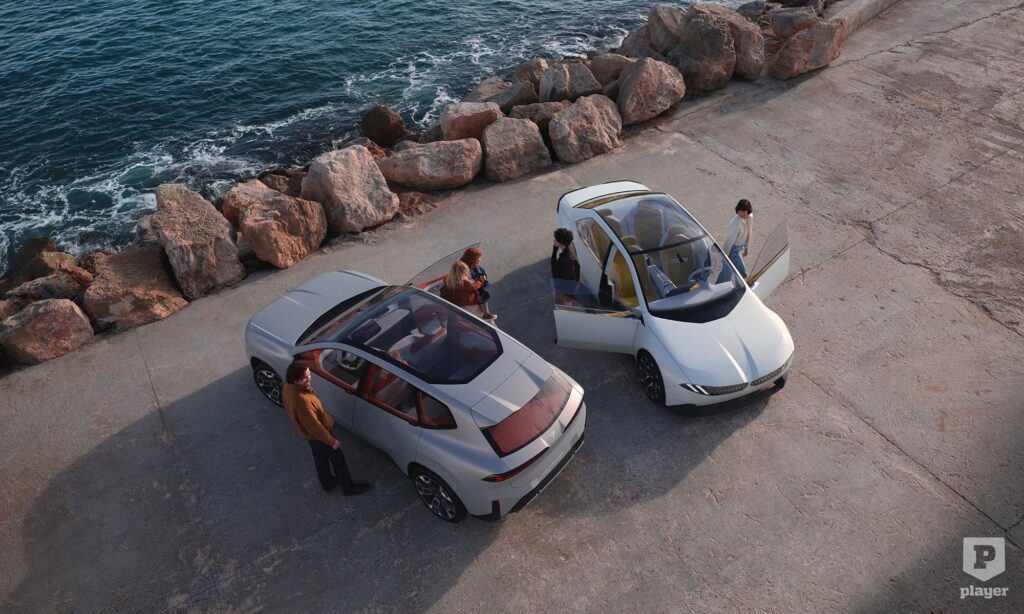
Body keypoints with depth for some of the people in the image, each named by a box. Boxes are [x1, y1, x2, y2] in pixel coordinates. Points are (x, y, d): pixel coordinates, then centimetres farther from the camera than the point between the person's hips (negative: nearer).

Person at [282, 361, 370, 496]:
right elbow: (314, 425, -32)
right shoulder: (301, 400, -43)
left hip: (309, 434, 8)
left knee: (320, 459, 29)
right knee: (338, 460, 15)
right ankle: (348, 487, 36)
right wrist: (332, 441, -20)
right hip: (319, 435, -8)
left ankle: (328, 483, 52)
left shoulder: (288, 387, -15)